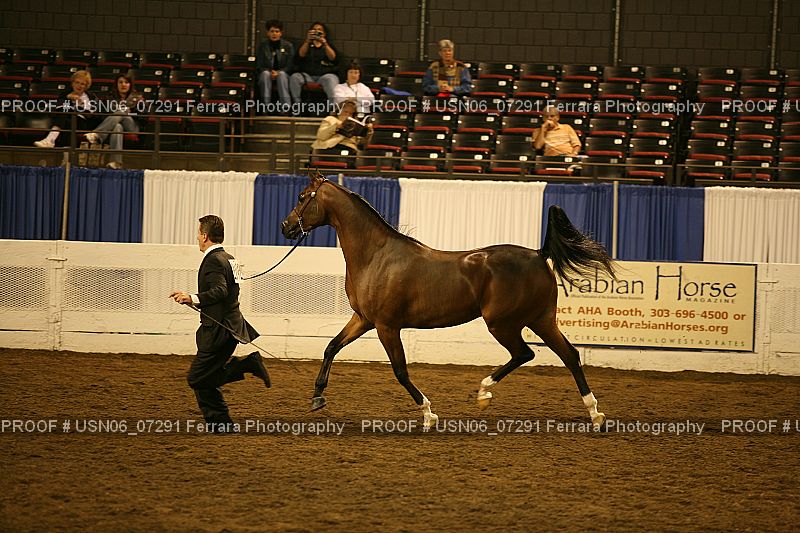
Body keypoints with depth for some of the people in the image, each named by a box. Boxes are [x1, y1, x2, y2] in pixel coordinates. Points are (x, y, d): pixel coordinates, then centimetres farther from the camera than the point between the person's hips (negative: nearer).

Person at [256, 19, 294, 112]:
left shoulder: (288, 46, 5)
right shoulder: (262, 46, 7)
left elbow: (290, 66, 0)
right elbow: (259, 65, 3)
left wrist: (278, 73, -17)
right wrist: (270, 72, -16)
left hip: (283, 75, -1)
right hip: (267, 76, 1)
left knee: (282, 74, -35)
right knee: (265, 73, -33)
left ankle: (286, 106, -46)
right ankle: (266, 106, -40)